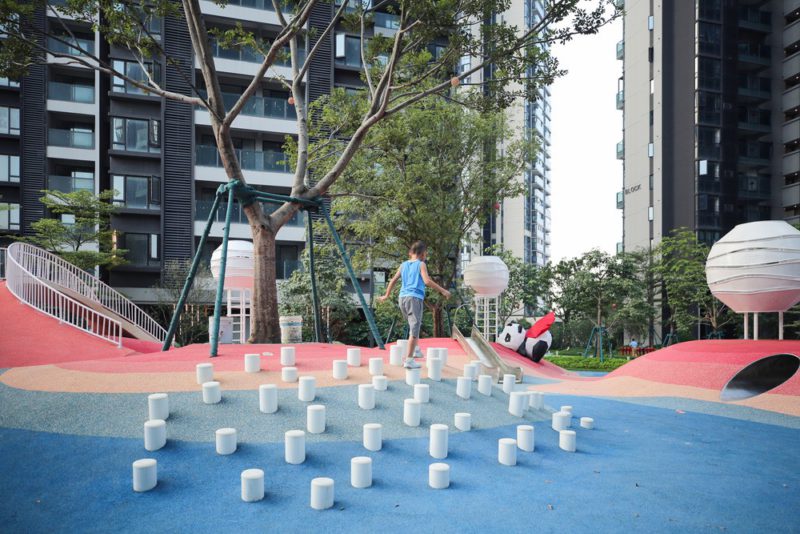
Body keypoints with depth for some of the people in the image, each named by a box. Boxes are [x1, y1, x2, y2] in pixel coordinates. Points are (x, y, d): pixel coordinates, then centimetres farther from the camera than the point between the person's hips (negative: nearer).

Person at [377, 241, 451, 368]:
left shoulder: (404, 265, 16)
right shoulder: (421, 264, -1)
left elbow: (393, 280, 18)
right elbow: (427, 281, -15)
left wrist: (386, 295, 28)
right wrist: (442, 290, -10)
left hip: (402, 297, 7)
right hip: (415, 298, -7)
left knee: (414, 325, 26)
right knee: (414, 328, -6)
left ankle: (415, 350, 31)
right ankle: (409, 360, -10)